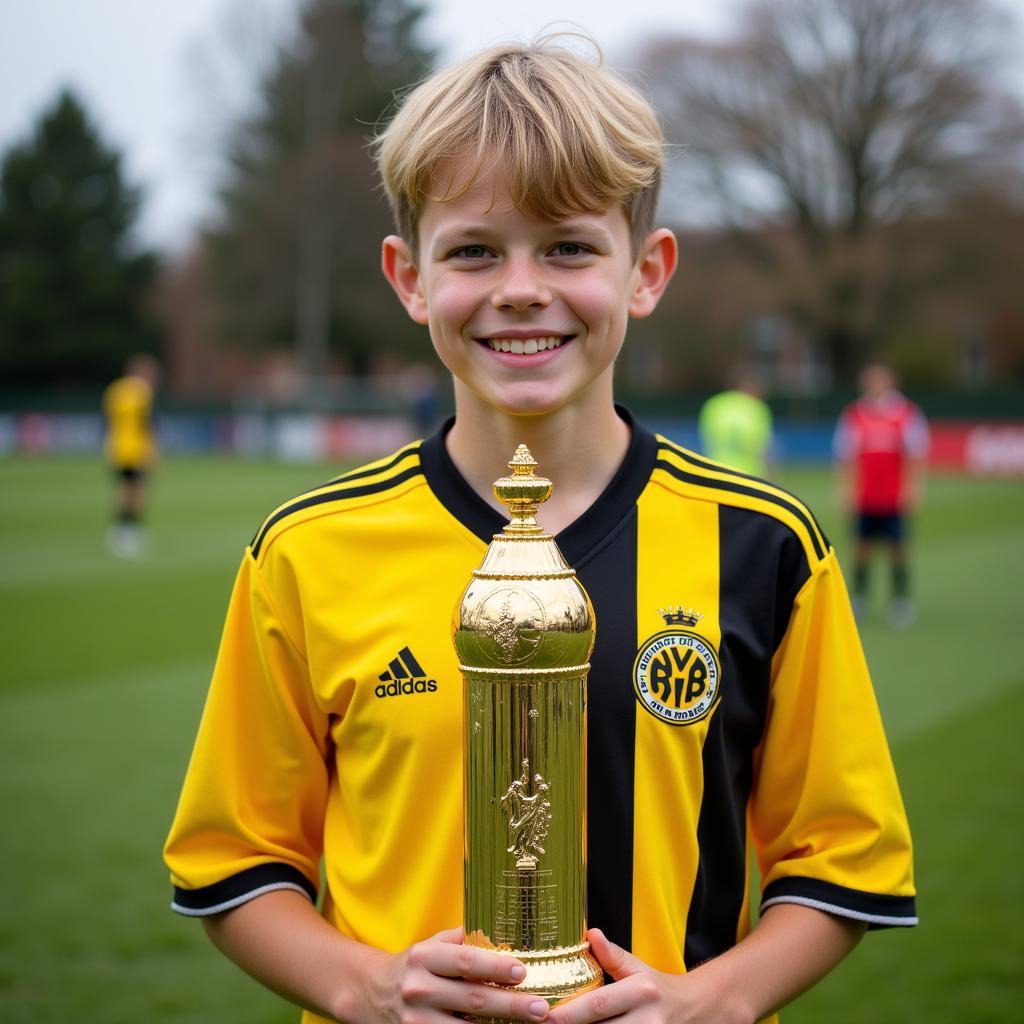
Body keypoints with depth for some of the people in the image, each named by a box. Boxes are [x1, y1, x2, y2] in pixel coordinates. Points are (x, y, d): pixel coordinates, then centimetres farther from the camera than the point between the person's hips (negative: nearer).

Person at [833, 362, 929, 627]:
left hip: (896, 497, -1)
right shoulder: (853, 414, 6)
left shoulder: (908, 413, 3)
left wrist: (913, 489, -2)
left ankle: (901, 599, 5)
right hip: (863, 496, 1)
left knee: (898, 547, 0)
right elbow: (846, 456, 7)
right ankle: (858, 600, 8)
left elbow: (915, 455, 4)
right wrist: (847, 489, 2)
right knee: (862, 545, 2)